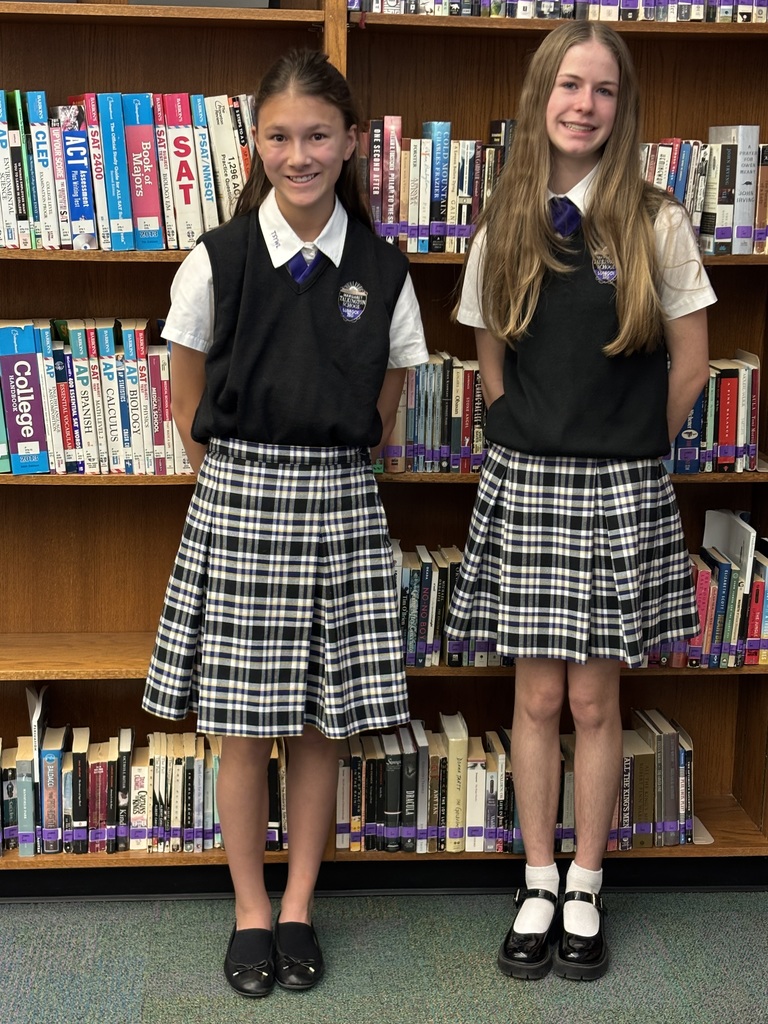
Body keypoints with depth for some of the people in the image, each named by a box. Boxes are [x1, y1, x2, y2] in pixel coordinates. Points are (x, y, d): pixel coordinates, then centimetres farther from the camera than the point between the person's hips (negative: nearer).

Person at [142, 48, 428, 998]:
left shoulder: (383, 273, 1)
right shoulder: (216, 262, -4)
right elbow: (188, 411, 6)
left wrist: (322, 479, 9)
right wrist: (246, 484, 7)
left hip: (337, 504, 2)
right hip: (235, 500, -1)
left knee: (321, 724, 8)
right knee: (244, 730, 5)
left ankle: (298, 907, 26)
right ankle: (251, 911, 23)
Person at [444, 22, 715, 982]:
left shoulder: (655, 224, -3)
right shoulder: (502, 232, 3)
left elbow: (690, 363, 3)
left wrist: (626, 448, 6)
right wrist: (540, 442, 9)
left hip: (620, 491, -1)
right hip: (523, 484, 2)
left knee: (595, 698, 6)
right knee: (537, 696, 7)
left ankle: (585, 892, 21)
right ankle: (538, 886, 21)